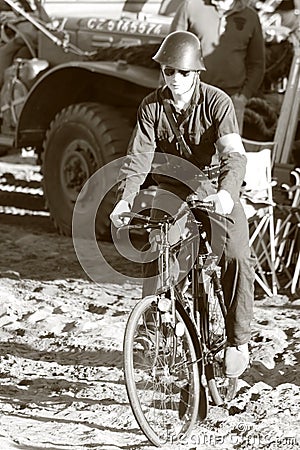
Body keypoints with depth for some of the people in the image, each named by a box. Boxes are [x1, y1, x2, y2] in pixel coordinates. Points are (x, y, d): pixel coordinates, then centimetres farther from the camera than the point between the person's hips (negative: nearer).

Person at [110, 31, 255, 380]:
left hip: (214, 188, -3)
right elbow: (138, 157, -12)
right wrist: (124, 199, -29)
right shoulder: (152, 106, -7)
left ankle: (238, 340, -8)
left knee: (236, 256, -20)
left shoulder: (217, 102, -17)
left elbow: (234, 154, -28)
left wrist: (226, 192, -48)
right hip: (173, 187, 3)